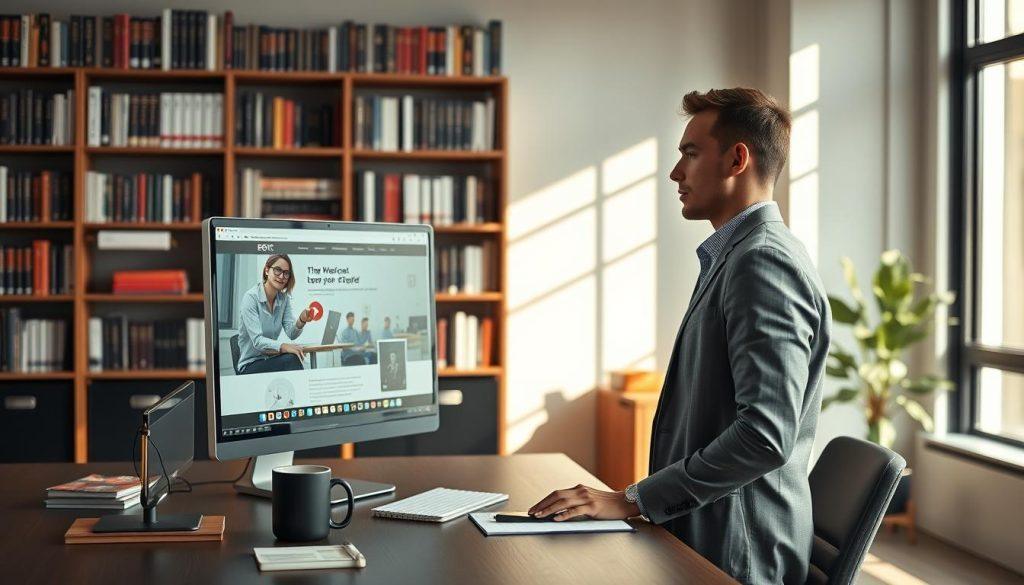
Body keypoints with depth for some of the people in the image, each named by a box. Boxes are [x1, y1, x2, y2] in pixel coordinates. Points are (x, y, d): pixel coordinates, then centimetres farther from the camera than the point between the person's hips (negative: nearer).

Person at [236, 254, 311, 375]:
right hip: (250, 365, -5)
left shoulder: (284, 298, 7)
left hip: (271, 359, 5)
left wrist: (301, 320, -25)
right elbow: (257, 341, -22)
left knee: (292, 359, -28)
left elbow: (291, 333, -4)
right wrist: (284, 347, -37)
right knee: (291, 359, -29)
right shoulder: (251, 297, -13)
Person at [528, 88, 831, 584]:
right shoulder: (734, 256, 18)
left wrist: (634, 500, -18)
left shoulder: (765, 262, -14)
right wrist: (641, 498, 11)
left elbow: (767, 433, -24)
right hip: (700, 541, 9)